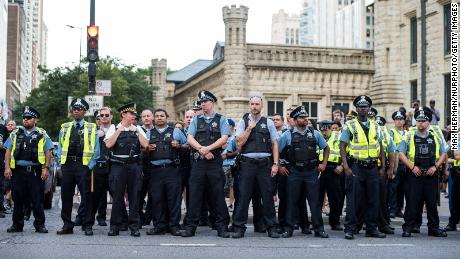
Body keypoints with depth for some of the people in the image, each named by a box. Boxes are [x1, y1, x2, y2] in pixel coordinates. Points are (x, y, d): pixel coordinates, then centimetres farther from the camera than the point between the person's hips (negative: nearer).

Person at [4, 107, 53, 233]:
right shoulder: (15, 133, 12)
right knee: (17, 200, 6)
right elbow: (8, 151, 10)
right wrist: (7, 167, -1)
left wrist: (46, 168, -6)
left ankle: (39, 225, 7)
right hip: (18, 171, 2)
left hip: (36, 171, -2)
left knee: (37, 200, 0)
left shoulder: (42, 135, 7)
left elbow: (48, 152, 4)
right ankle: (17, 225, 16)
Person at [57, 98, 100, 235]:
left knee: (86, 196, -2)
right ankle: (67, 225, 13)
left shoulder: (91, 128, 6)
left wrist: (90, 165, -6)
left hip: (83, 165, -3)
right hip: (67, 165, 3)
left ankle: (87, 226, 4)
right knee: (66, 196, 5)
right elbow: (60, 147, 16)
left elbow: (96, 149, 3)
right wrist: (62, 163, 3)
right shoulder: (64, 128, 15)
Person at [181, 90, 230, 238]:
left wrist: (208, 148, -13)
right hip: (198, 162, 2)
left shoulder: (221, 119, 7)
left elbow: (224, 138, -4)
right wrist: (202, 150, -10)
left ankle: (222, 227, 6)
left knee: (217, 194, 0)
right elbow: (190, 138, 4)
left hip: (215, 162, -2)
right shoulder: (196, 120, 14)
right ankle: (190, 227, 5)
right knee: (194, 194, 0)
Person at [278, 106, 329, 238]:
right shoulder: (287, 135, 2)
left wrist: (324, 164, 10)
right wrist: (279, 167, 2)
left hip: (312, 171, 1)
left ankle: (319, 229, 8)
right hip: (294, 172, -1)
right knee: (292, 201, 3)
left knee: (315, 201, 1)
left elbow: (326, 148, 19)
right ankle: (289, 229, 10)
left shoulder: (315, 133, 8)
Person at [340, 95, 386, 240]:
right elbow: (342, 147, -5)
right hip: (356, 167, -4)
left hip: (372, 168, 5)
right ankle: (350, 229, 1)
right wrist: (346, 167, -15)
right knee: (354, 199, -4)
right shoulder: (350, 126, -1)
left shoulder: (374, 126, 13)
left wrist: (383, 167, 8)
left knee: (373, 199, 8)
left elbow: (380, 148, 16)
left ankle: (371, 229, 17)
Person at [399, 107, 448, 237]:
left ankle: (434, 228, 17)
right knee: (413, 202, -2)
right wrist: (412, 167, -11)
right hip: (415, 175, -2)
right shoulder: (409, 137, 3)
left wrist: (435, 166, -1)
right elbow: (401, 154, -1)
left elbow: (444, 154, 13)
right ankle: (408, 228, 5)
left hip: (431, 175, 2)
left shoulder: (435, 138, 10)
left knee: (432, 202, 7)